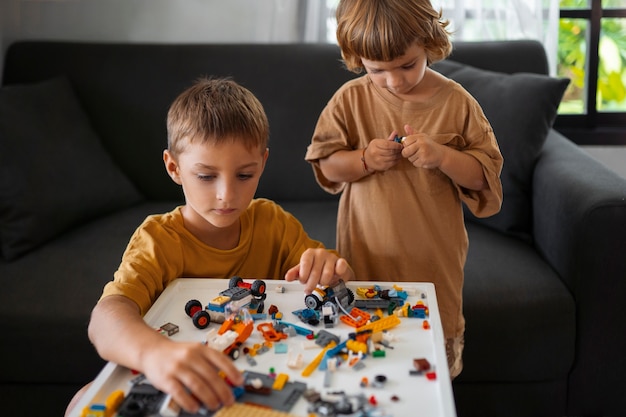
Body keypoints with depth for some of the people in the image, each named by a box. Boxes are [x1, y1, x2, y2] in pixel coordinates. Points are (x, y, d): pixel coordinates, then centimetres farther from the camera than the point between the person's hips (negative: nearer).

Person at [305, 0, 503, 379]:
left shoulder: (455, 102, -6)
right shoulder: (350, 99, -4)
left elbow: (484, 174, -3)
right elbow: (325, 165, 2)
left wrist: (441, 156, -21)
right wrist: (364, 160, -17)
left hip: (434, 259, 0)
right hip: (366, 256, 1)